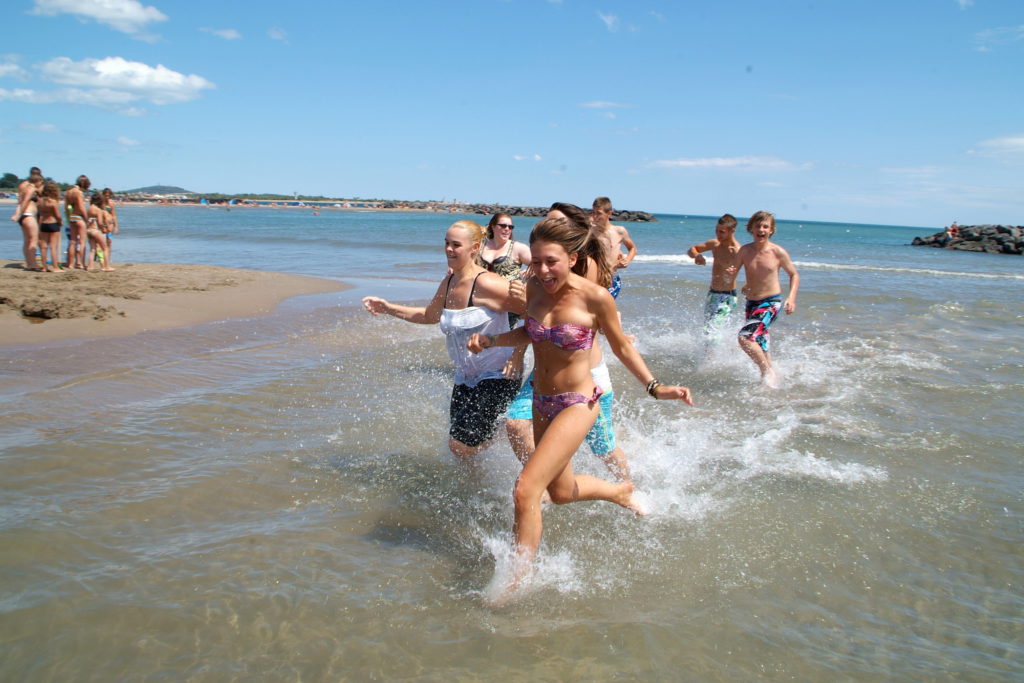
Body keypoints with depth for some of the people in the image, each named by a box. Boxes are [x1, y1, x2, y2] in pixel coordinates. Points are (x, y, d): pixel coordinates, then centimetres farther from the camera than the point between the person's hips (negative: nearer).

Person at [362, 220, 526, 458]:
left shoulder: (486, 284, -22)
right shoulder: (448, 283, 3)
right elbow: (430, 316, 22)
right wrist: (389, 308, 16)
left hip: (497, 377, -8)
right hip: (465, 377, 8)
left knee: (463, 446, -9)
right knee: (457, 446, 12)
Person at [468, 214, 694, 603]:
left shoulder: (595, 297, -20)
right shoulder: (534, 289, -6)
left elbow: (621, 347, -5)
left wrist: (655, 388, -12)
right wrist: (490, 340, -3)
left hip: (577, 403, -7)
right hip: (541, 402, 7)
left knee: (525, 490, -16)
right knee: (561, 491, 25)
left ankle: (517, 579, 4)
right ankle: (621, 491, 54)